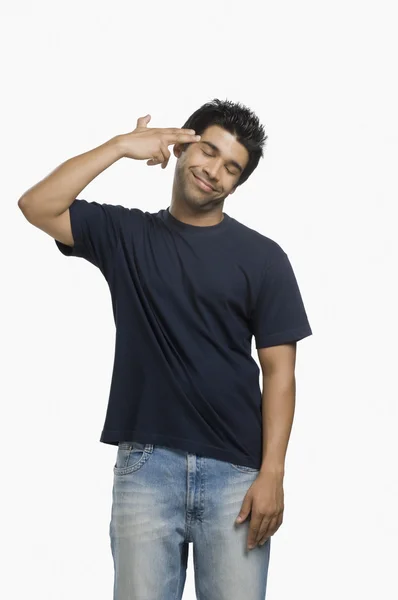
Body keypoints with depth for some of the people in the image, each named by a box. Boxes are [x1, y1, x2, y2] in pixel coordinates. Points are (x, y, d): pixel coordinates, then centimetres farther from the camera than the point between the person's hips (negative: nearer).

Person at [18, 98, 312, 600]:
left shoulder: (262, 257, 3)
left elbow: (278, 371, 0)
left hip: (235, 470, 0)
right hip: (145, 465, 1)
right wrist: (121, 146, -5)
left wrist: (271, 474, -8)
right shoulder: (125, 234, 9)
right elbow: (36, 206, -4)